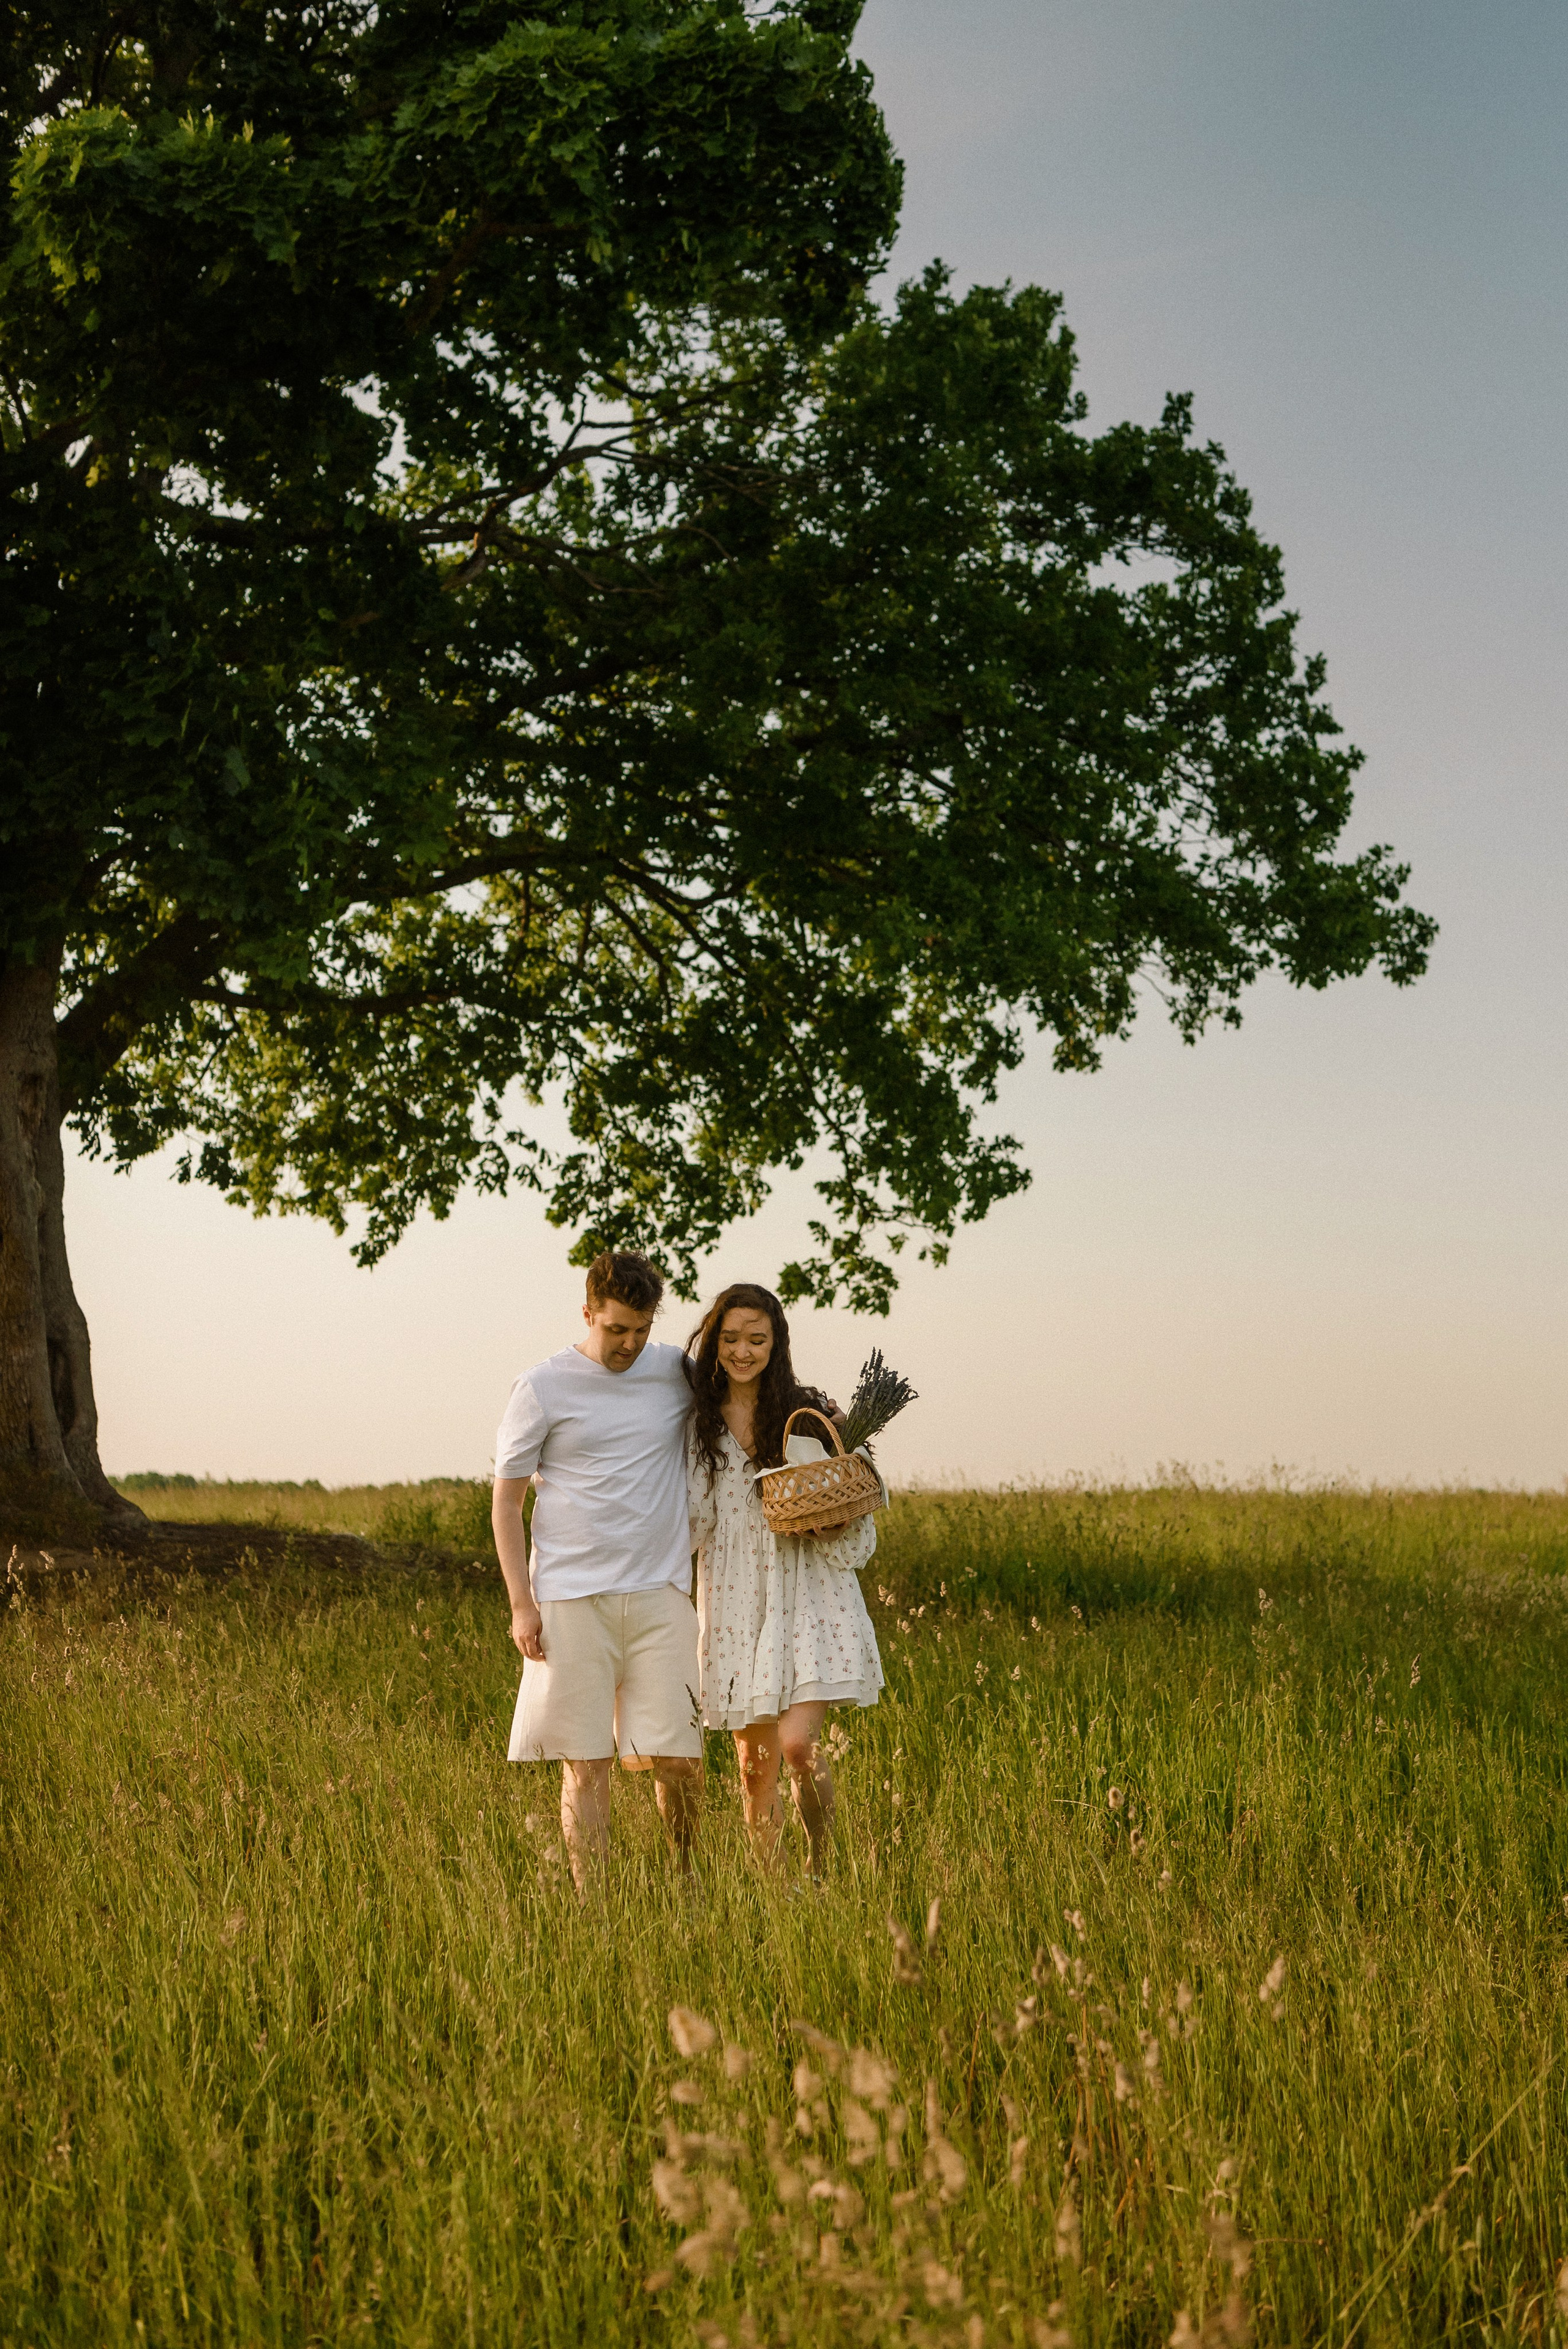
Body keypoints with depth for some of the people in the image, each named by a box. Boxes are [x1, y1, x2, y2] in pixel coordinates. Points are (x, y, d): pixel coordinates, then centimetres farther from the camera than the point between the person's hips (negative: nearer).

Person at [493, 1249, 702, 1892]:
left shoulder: (679, 1373, 8)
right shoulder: (544, 1387, 0)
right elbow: (506, 1501, 3)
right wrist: (521, 1604, -4)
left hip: (661, 1596, 2)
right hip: (571, 1599, -2)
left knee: (679, 1760, 0)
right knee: (586, 1763, -1)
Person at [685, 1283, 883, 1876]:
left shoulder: (810, 1416, 1)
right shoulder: (697, 1423, 6)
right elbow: (688, 1523, 4)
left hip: (807, 1598, -2)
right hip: (736, 1604, 2)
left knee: (798, 1744, -16)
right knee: (755, 1765, 6)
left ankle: (819, 1868, 7)